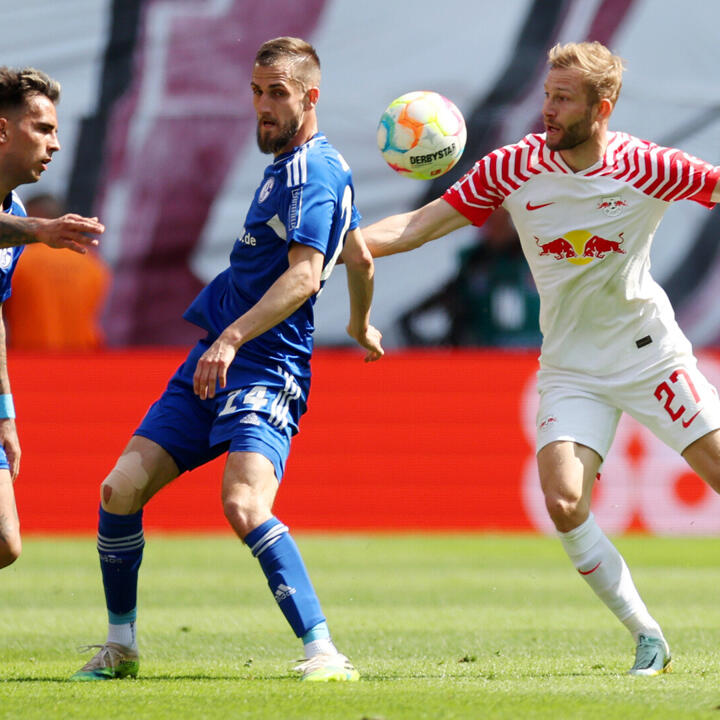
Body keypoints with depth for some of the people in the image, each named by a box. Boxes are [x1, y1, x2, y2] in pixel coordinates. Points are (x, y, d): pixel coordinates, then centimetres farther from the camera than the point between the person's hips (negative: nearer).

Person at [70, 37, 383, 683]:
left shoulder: (314, 170, -11)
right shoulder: (307, 165, 19)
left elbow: (303, 274, -23)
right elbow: (359, 257, 32)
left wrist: (232, 339, -32)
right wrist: (360, 323, 50)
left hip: (266, 367, -10)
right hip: (214, 358, 10)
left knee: (245, 506, -29)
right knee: (121, 490, 2)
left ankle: (324, 653, -27)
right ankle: (120, 648, 16)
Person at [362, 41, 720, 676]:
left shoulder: (646, 168, -13)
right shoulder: (514, 169, -9)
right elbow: (418, 226, -8)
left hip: (651, 354, -1)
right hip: (572, 368, 1)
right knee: (564, 503, -17)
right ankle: (647, 638, -2)